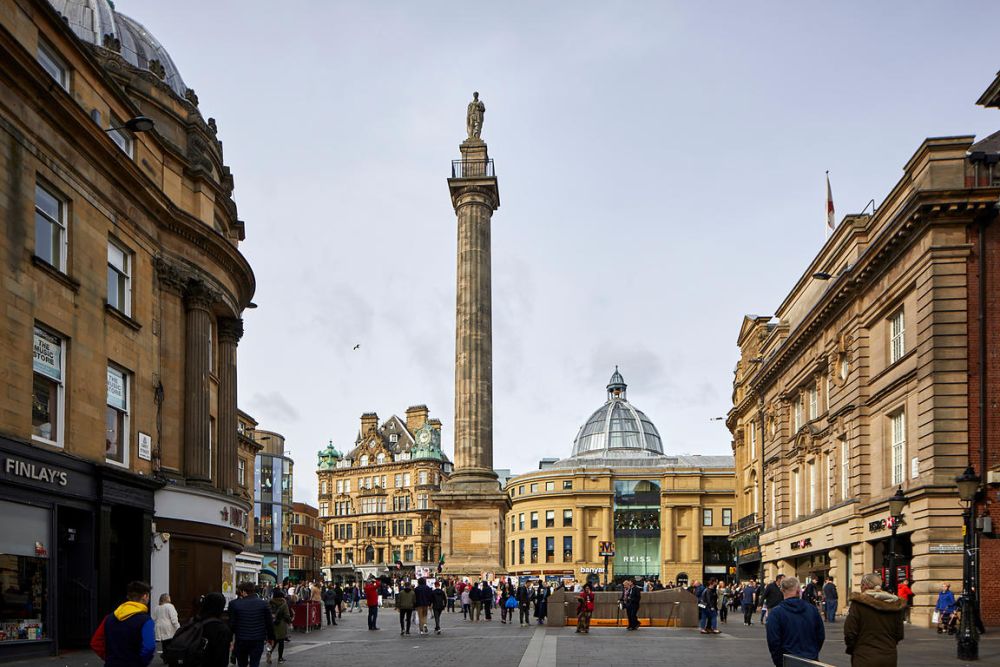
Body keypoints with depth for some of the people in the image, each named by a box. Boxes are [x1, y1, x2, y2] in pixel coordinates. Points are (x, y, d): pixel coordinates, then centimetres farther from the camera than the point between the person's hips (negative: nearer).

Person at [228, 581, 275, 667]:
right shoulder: (263, 603, -2)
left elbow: (231, 623, -3)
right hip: (258, 640, 0)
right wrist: (271, 637, 15)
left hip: (241, 640, 0)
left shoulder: (234, 604, -6)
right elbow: (269, 623, 3)